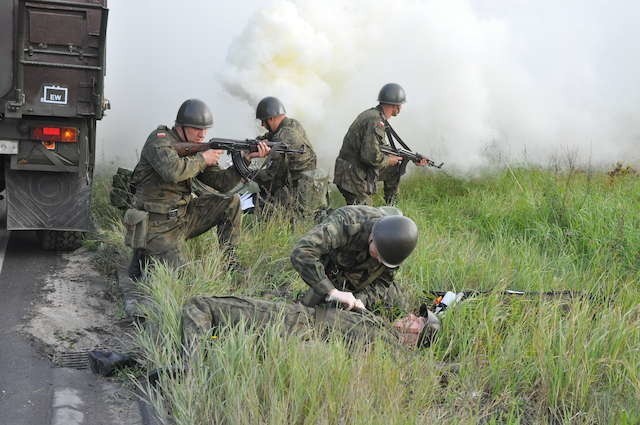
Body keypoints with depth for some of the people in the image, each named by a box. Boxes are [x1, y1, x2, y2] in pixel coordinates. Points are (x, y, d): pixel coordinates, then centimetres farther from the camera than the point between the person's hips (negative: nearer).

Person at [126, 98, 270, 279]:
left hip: (183, 216, 7)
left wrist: (246, 158, -9)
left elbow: (222, 183, 3)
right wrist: (202, 159, -19)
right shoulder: (160, 140, -14)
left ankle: (229, 262, 6)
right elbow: (172, 171, -35)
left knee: (231, 202, -3)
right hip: (158, 226, -7)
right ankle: (144, 257, 11)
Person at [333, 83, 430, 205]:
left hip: (361, 171, 10)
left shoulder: (374, 115, 10)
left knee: (394, 169, 21)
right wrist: (390, 160, -11)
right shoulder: (375, 122, -22)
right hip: (351, 178, -10)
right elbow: (371, 156, -31)